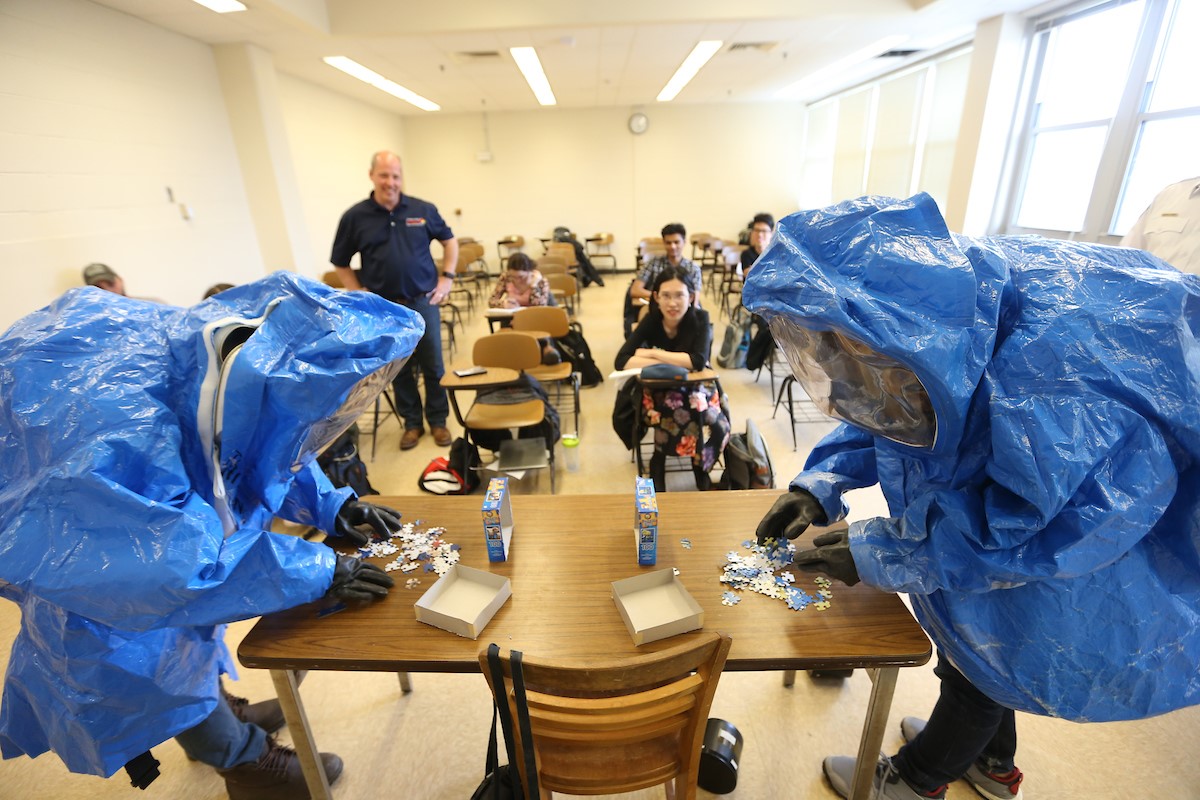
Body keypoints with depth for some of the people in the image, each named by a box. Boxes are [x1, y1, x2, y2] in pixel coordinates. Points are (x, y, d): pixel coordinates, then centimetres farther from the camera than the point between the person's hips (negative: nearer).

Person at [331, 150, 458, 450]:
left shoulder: (423, 209, -1)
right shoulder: (355, 217, -2)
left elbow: (449, 240, 13)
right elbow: (340, 263, 7)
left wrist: (447, 276, 2)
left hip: (424, 302, 0)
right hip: (384, 307, 0)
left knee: (433, 365, 6)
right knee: (399, 368, 10)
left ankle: (438, 420, 22)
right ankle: (412, 422, 25)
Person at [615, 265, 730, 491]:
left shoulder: (700, 319, -16)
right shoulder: (651, 320, -15)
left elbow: (698, 361, -30)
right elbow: (622, 361, -25)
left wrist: (652, 354, -25)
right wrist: (674, 363, -30)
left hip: (696, 386, 1)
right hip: (658, 389, 0)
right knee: (675, 407, -32)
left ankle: (699, 465, -2)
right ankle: (658, 465, -9)